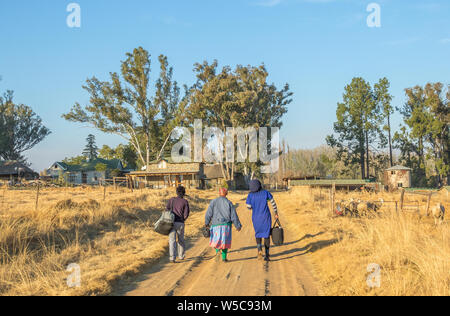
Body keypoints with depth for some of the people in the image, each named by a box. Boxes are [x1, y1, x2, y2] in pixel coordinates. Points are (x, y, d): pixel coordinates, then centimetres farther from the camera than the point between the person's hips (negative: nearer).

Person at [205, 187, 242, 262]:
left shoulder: (213, 202, -3)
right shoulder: (229, 203, -1)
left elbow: (209, 213, -5)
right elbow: (234, 216, -1)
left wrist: (206, 222, 9)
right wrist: (238, 226, 8)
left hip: (216, 225, 0)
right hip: (226, 225, 0)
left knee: (216, 240, 16)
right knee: (225, 241, 13)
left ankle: (217, 251, -10)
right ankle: (224, 257, 10)